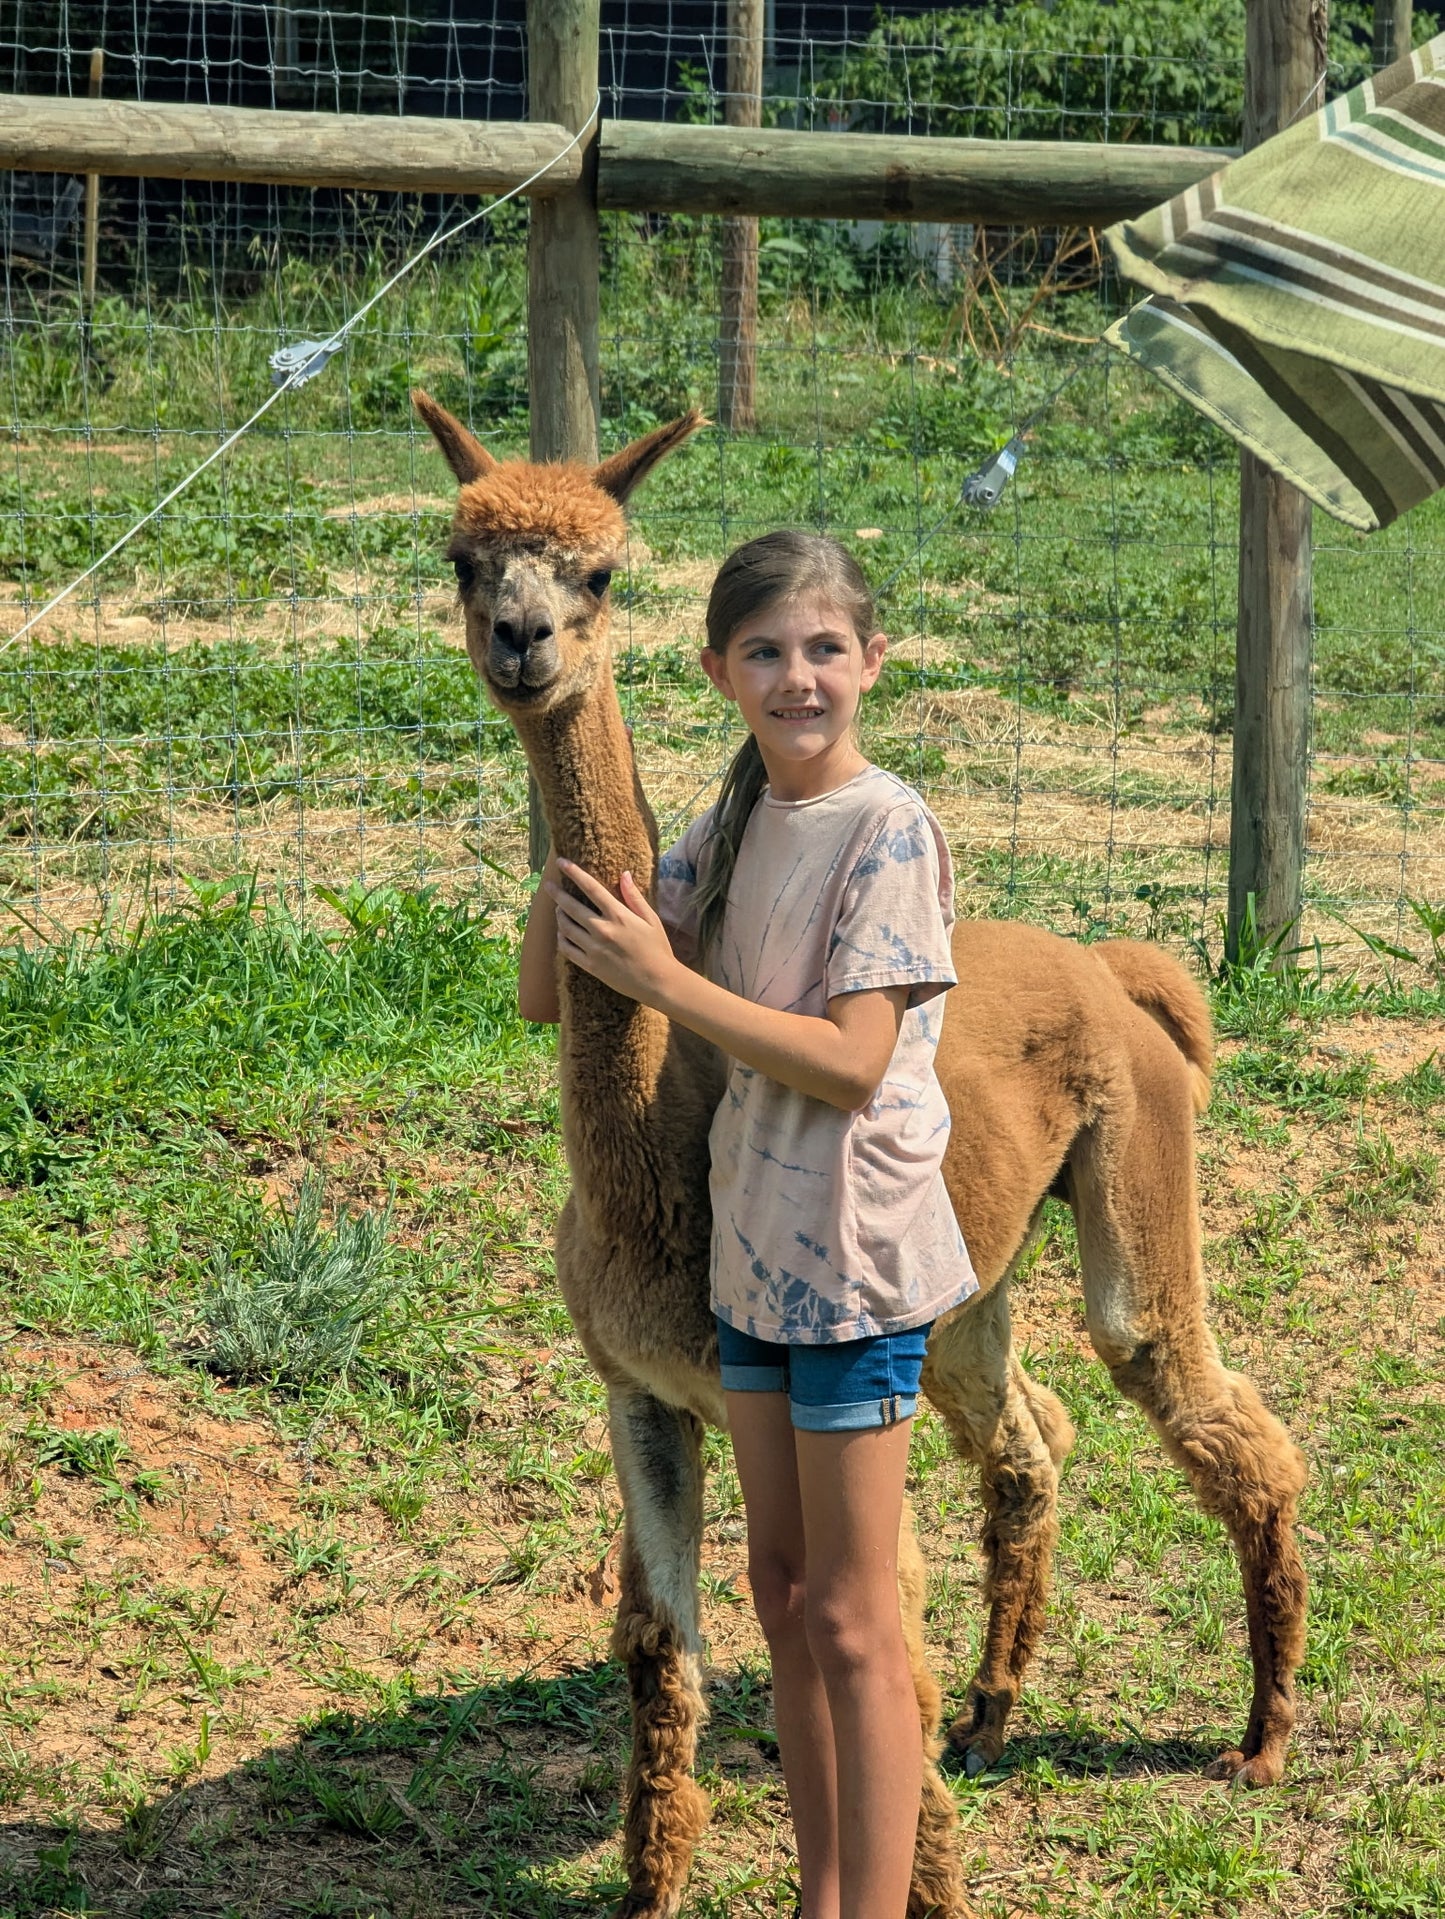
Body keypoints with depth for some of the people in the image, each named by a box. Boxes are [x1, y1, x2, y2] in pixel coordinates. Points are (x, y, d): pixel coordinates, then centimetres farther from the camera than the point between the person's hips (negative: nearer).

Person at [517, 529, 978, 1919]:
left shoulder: (887, 830, -14)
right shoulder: (732, 828, 7)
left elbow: (852, 1062, -22)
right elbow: (547, 994, 7)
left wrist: (662, 978, -22)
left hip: (855, 1260, -8)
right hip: (753, 1248, 8)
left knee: (851, 1620, -2)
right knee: (782, 1592, 14)